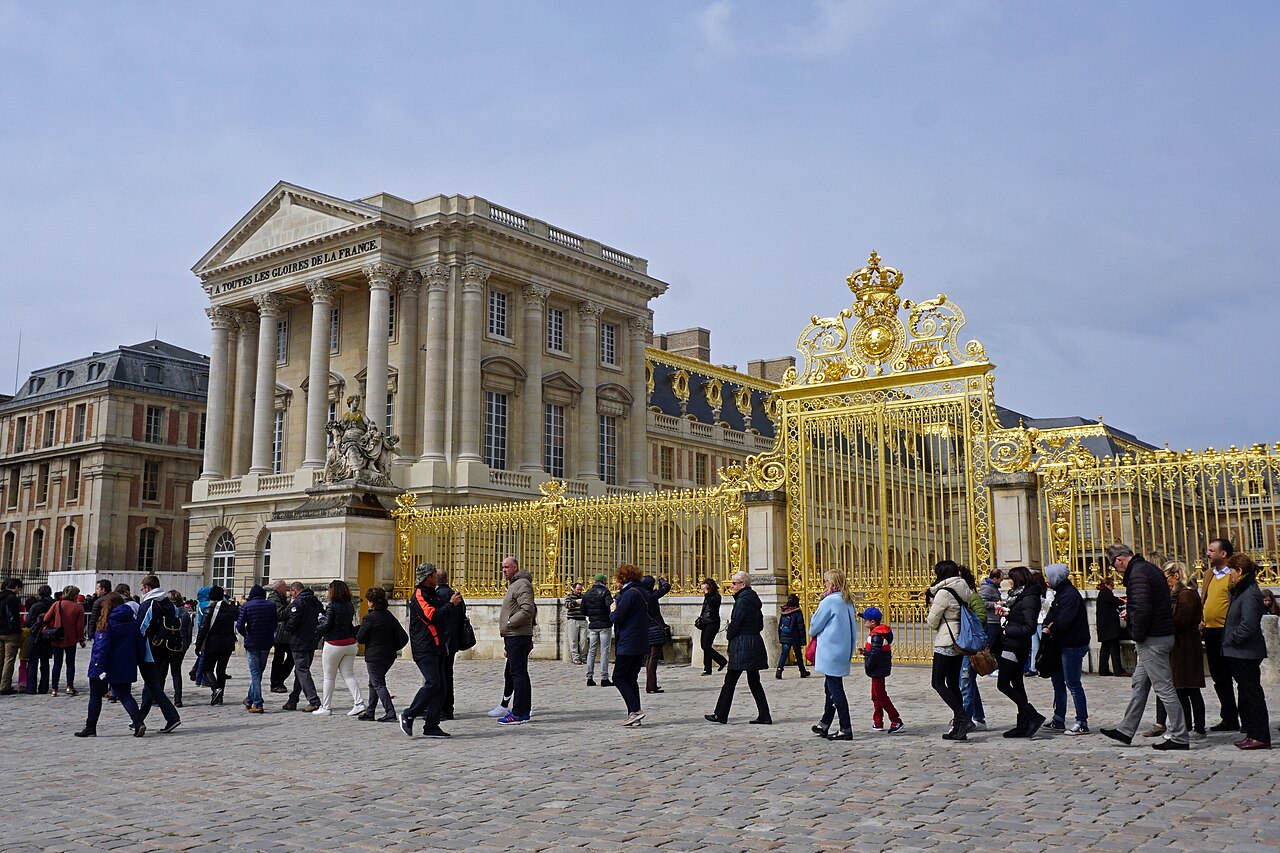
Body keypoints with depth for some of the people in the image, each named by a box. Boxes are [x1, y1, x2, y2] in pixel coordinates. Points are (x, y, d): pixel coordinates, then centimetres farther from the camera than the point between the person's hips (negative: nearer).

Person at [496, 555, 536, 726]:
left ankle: (518, 713, -10)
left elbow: (528, 610, -25)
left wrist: (509, 623, -16)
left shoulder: (522, 585, -12)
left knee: (518, 673, -10)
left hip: (518, 636, -11)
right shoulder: (514, 584, 22)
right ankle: (524, 711, 17)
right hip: (513, 636, 11)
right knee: (520, 673, 12)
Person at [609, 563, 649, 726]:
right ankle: (634, 716, 9)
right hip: (642, 644, 9)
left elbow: (617, 619, -17)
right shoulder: (641, 593, 14)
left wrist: (613, 611, 4)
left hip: (628, 644, -9)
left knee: (619, 678, -2)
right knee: (631, 678, 12)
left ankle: (635, 710, -11)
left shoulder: (629, 594, -15)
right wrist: (616, 610, 12)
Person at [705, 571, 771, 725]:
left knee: (730, 680, -1)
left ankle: (721, 715, 4)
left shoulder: (742, 601, -15)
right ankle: (764, 716, 9)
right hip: (755, 642, 9)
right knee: (754, 681, 11)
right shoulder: (753, 599, 13)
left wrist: (729, 634, 4)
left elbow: (735, 624, -17)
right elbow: (760, 625, 18)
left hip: (742, 646, -9)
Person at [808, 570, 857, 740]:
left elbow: (814, 625, -8)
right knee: (830, 688, 18)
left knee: (835, 689, -4)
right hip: (843, 651, 9)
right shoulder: (847, 602, 10)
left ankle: (846, 729, -3)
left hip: (830, 651, -9)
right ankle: (824, 725, 27)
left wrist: (812, 633, 15)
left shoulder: (829, 601, -16)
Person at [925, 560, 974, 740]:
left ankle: (963, 719, -13)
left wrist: (929, 616, 10)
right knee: (953, 683, 11)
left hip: (945, 643, -9)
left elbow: (932, 621, -9)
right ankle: (959, 727, 11)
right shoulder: (963, 590, 10)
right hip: (959, 643, 9)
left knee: (938, 682, -3)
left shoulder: (944, 593, -14)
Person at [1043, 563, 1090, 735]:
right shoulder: (1060, 593, 13)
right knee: (1058, 681, 15)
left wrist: (1051, 629, -7)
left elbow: (1063, 622, -25)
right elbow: (1052, 614, 12)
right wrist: (1046, 627, -7)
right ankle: (1058, 720, 22)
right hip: (1063, 645, 11)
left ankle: (1082, 722, 3)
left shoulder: (1070, 595, -20)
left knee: (1073, 684, -5)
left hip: (1073, 645, -11)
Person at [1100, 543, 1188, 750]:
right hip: (1163, 635, 11)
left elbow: (1143, 609, -26)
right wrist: (1130, 610, 20)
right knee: (1140, 684, 15)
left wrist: (1138, 636, -15)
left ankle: (1179, 738, 2)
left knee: (1164, 688, -4)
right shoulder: (1149, 569, 14)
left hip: (1152, 640, -11)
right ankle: (1126, 730, 23)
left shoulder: (1137, 574, -18)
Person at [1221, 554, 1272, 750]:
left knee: (1251, 693, -4)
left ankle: (1260, 737, 2)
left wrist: (1232, 639, -14)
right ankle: (1251, 733, 21)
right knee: (1246, 692, 14)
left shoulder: (1250, 594, -19)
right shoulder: (1240, 591, 13)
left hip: (1247, 653, -10)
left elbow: (1248, 626, -24)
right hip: (1238, 653, 10)